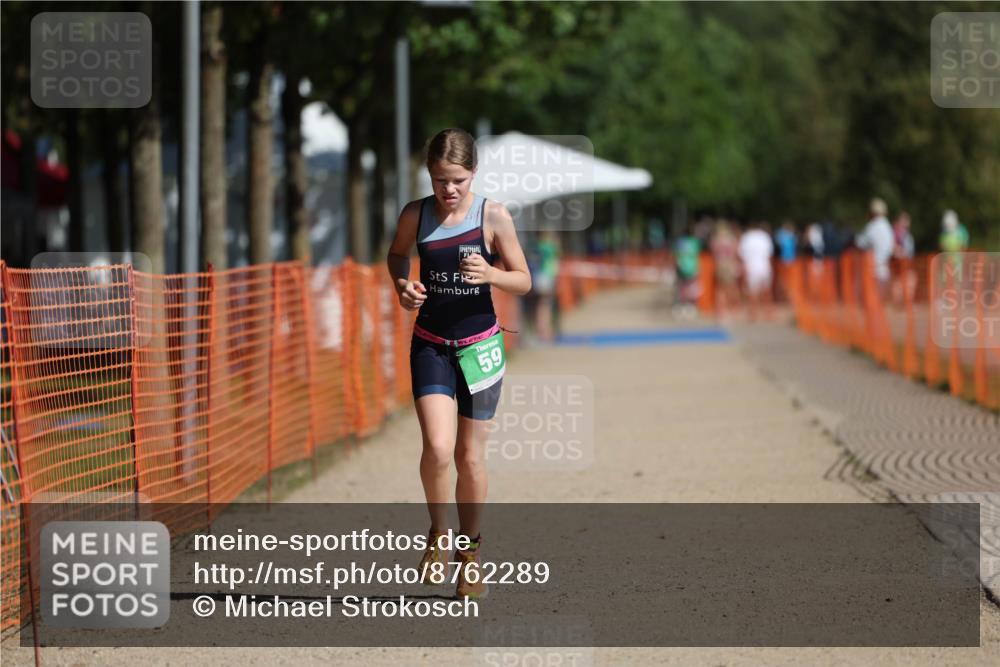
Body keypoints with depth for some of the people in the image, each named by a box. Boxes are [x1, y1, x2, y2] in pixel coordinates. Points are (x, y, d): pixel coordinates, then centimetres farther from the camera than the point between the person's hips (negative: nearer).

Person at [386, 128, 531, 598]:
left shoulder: (493, 216, -9)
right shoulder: (415, 216, -4)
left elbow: (523, 281, -2)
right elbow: (396, 254, 17)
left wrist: (490, 274, -23)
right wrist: (402, 286, -4)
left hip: (479, 345, 0)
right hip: (430, 344, 0)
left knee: (470, 456, 6)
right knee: (437, 448, -17)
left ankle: (469, 549, 24)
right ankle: (439, 533, 8)